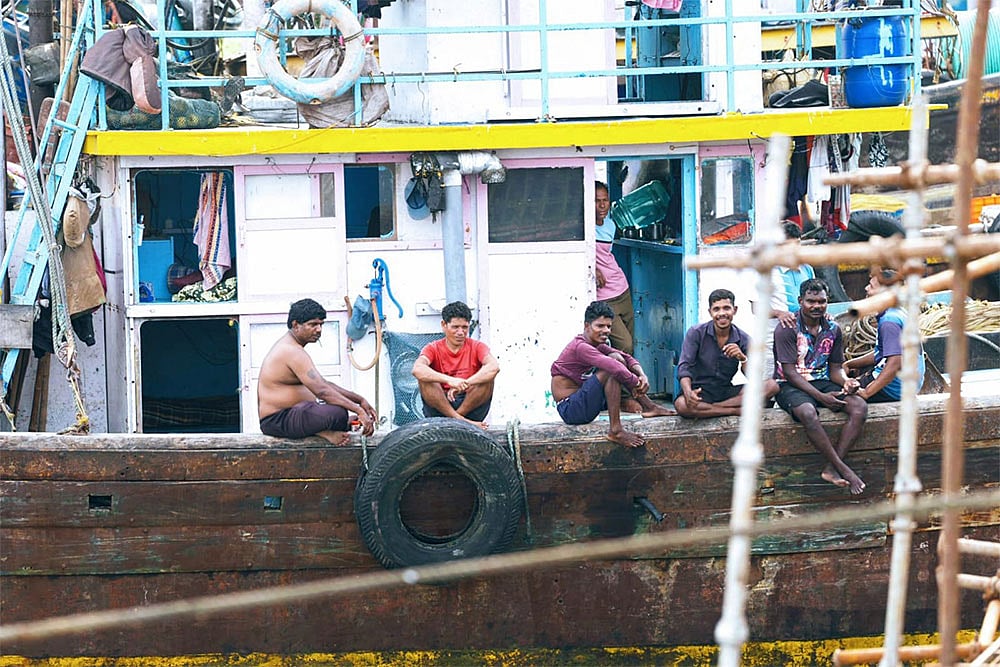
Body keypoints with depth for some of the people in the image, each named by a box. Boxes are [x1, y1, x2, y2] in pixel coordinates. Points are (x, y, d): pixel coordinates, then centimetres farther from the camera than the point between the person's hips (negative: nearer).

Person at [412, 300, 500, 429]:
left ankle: (454, 418, -20)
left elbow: (494, 367, -19)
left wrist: (464, 384, -33)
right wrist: (449, 380, -38)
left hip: (470, 406, 0)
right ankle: (462, 421, -29)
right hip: (439, 407, 0)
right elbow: (417, 369, -22)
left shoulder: (476, 347, 3)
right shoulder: (433, 349, 1)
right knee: (424, 378, -25)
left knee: (487, 376, -22)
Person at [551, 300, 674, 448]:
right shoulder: (581, 347, -20)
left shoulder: (597, 345, 11)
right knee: (613, 366, -24)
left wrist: (642, 376, -11)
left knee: (616, 358, 7)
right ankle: (616, 430, -27)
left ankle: (649, 407, 7)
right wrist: (636, 384, -19)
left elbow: (627, 358, 7)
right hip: (570, 409, -10)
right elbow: (615, 369, -32)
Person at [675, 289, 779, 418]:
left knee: (771, 386, -18)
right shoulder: (696, 333, -4)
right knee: (681, 405, -38)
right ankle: (736, 410, -24)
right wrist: (688, 392, -33)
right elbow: (684, 367, -13)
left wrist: (743, 358, -24)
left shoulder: (743, 339, 3)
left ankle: (708, 409, -24)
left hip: (726, 391, 3)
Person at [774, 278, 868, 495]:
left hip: (822, 382, 6)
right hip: (791, 386, -6)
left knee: (860, 406, -21)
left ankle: (831, 469, -28)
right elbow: (790, 372, -15)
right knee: (808, 412, -39)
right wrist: (821, 397, -24)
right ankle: (843, 469, -29)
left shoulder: (833, 329, 7)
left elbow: (835, 369, 11)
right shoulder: (787, 329, -10)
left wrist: (846, 381, -15)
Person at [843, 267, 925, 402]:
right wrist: (849, 364, 14)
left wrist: (867, 392, -29)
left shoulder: (889, 322, -22)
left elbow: (895, 363, -30)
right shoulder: (897, 314, 11)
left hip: (894, 389, -11)